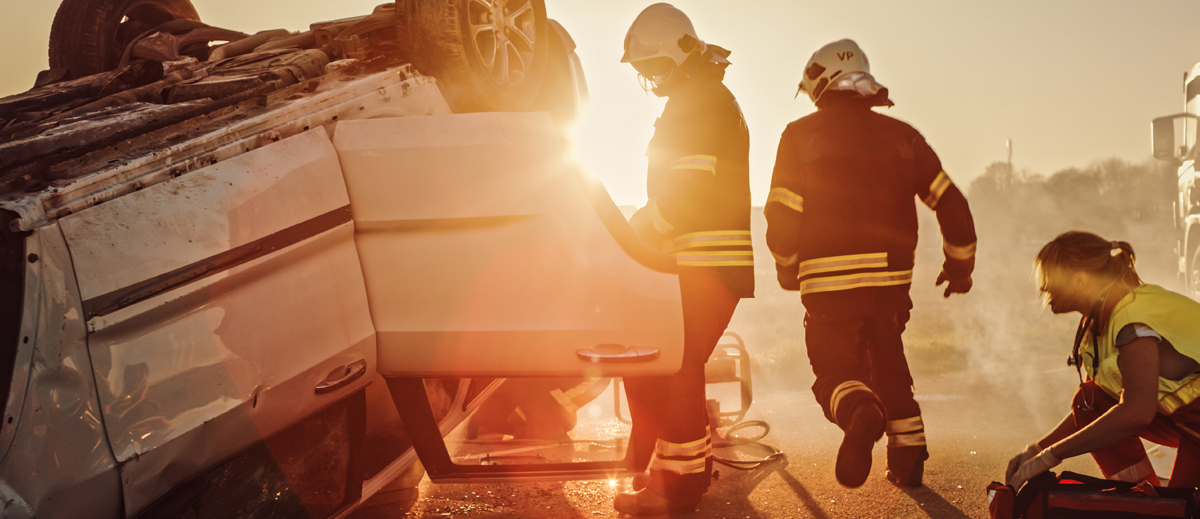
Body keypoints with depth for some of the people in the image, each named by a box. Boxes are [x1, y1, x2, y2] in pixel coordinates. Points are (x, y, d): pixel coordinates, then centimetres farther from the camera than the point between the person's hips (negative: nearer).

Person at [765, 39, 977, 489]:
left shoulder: (801, 135, -1)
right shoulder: (901, 136, 8)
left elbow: (782, 216, -5)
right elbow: (953, 205, 6)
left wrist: (787, 270, 13)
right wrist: (960, 266, 19)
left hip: (828, 282, -3)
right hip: (891, 278, 4)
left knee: (835, 372, 6)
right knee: (889, 366, 23)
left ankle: (861, 413, -27)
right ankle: (908, 460, 23)